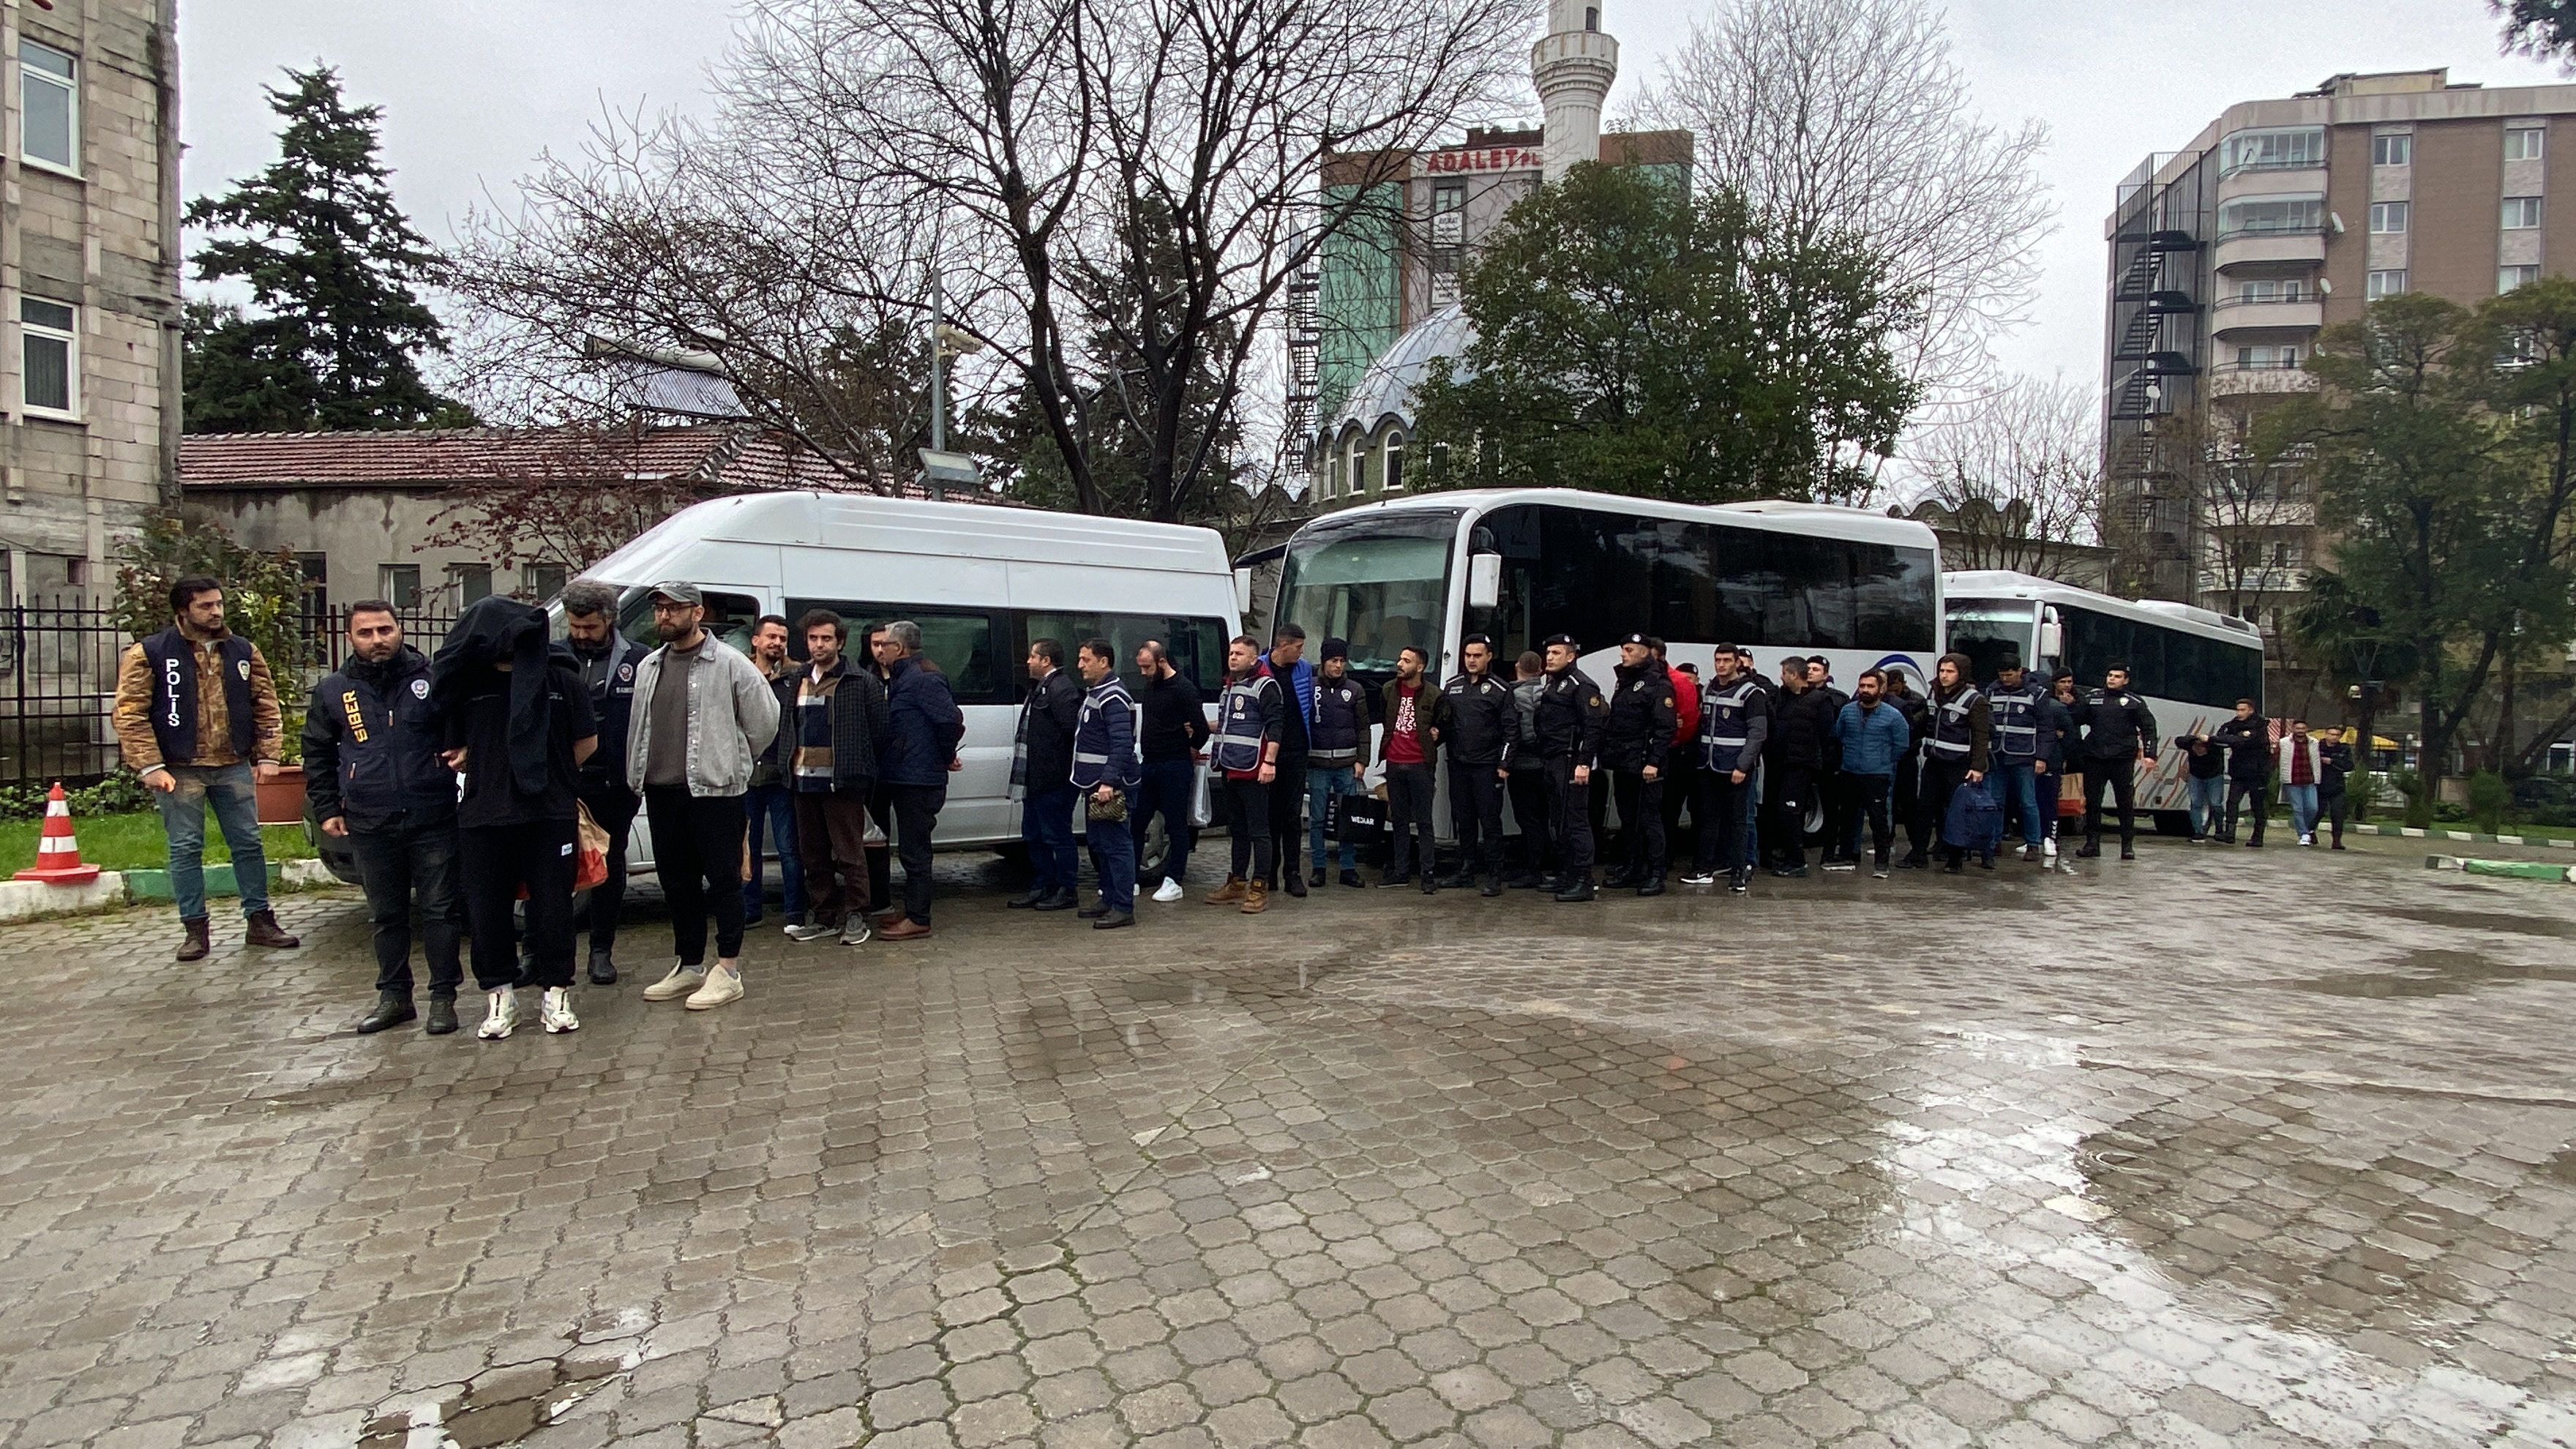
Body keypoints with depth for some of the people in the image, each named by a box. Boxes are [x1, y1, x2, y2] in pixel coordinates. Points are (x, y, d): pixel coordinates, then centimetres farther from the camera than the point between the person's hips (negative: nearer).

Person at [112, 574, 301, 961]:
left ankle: (259, 921, 16)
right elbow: (130, 714, -7)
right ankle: (195, 929, 14)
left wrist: (268, 756, 2)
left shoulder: (244, 651, 7)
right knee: (186, 849, 5)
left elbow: (266, 706, 9)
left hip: (234, 767, 3)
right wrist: (150, 766, -13)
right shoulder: (148, 653, -4)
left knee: (248, 843, 7)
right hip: (179, 770, -3)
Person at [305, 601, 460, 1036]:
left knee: (440, 910, 2)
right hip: (369, 825, 2)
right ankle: (394, 996, 24)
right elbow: (317, 755, 15)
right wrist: (327, 809, 10)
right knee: (386, 915, 12)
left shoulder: (432, 678, 0)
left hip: (433, 820, -2)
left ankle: (443, 996, 11)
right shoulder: (333, 690, 7)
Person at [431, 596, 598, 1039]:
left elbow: (587, 742, 8)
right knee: (487, 908, 6)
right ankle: (499, 996, 20)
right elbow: (453, 748, 14)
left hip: (551, 814, -2)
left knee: (553, 905, 4)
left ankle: (555, 994, 16)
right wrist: (483, 765, 1)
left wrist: (549, 773, 6)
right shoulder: (467, 683, 5)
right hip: (483, 817, 2)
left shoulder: (562, 679, 1)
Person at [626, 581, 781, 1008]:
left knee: (723, 880, -1)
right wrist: (638, 774, 11)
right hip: (661, 791, 7)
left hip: (714, 789, -7)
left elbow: (764, 720, -3)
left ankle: (728, 972, 4)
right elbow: (639, 727, 18)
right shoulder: (649, 667, 14)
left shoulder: (730, 664, -6)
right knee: (677, 883, 13)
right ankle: (689, 968, 25)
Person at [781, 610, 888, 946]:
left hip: (842, 782, -6)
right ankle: (821, 917, 22)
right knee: (813, 854, 13)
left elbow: (879, 731, -5)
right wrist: (787, 764, 8)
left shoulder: (861, 682, -6)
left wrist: (859, 765, -2)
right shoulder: (798, 681, 13)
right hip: (804, 780, 7)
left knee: (850, 852, -1)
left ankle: (856, 916, 8)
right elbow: (786, 727, 17)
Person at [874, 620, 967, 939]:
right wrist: (945, 757, 14)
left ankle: (917, 919, 2)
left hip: (918, 781, -11)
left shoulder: (923, 679, -16)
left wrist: (946, 757, -10)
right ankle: (912, 911, 27)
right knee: (910, 848, 17)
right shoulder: (901, 678, 17)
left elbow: (951, 719, -23)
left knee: (914, 850, -5)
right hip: (904, 778, 11)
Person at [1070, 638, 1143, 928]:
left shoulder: (1113, 697, -16)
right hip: (1095, 783, 11)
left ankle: (1124, 908, -4)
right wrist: (1098, 781, 18)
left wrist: (1109, 781, -30)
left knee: (1115, 844, -8)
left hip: (1111, 785, -11)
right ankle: (1110, 900, 28)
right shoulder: (1094, 692, 17)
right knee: (1098, 842, 17)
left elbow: (1122, 743, -25)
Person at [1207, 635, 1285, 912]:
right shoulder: (1229, 687, 19)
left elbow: (1275, 726, -15)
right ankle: (1237, 884, 24)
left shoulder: (1265, 686, -8)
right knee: (1237, 830, 16)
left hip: (1253, 772, -9)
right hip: (1230, 770, 9)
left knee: (1258, 831, -4)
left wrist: (1270, 762, -22)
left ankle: (1260, 889, -1)